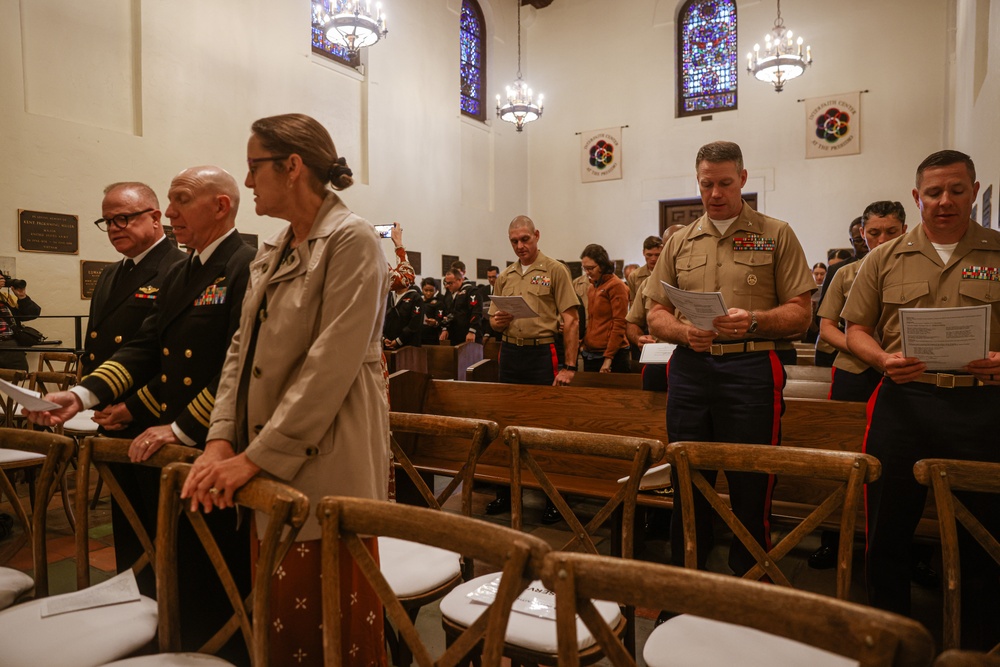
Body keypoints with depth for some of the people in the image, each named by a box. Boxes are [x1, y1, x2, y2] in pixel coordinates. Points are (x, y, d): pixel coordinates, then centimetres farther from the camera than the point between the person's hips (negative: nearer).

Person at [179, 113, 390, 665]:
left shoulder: (350, 239, -11)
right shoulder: (272, 251, 14)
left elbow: (331, 364, -18)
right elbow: (243, 347, 12)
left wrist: (258, 456, -15)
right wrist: (222, 438, 0)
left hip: (324, 464, -7)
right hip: (267, 461, 7)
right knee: (278, 613, 15)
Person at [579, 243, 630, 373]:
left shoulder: (616, 285, -7)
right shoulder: (593, 286, 14)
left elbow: (619, 324, -11)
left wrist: (608, 358, -14)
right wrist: (583, 344, 7)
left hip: (612, 355, -7)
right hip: (590, 355, 7)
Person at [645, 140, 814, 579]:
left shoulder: (776, 235, 7)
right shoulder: (680, 242, 15)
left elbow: (799, 313, 1)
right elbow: (656, 315, 13)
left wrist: (753, 321, -18)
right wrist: (684, 331, -8)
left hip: (752, 368, -3)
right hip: (690, 368, 3)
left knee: (750, 488, 2)